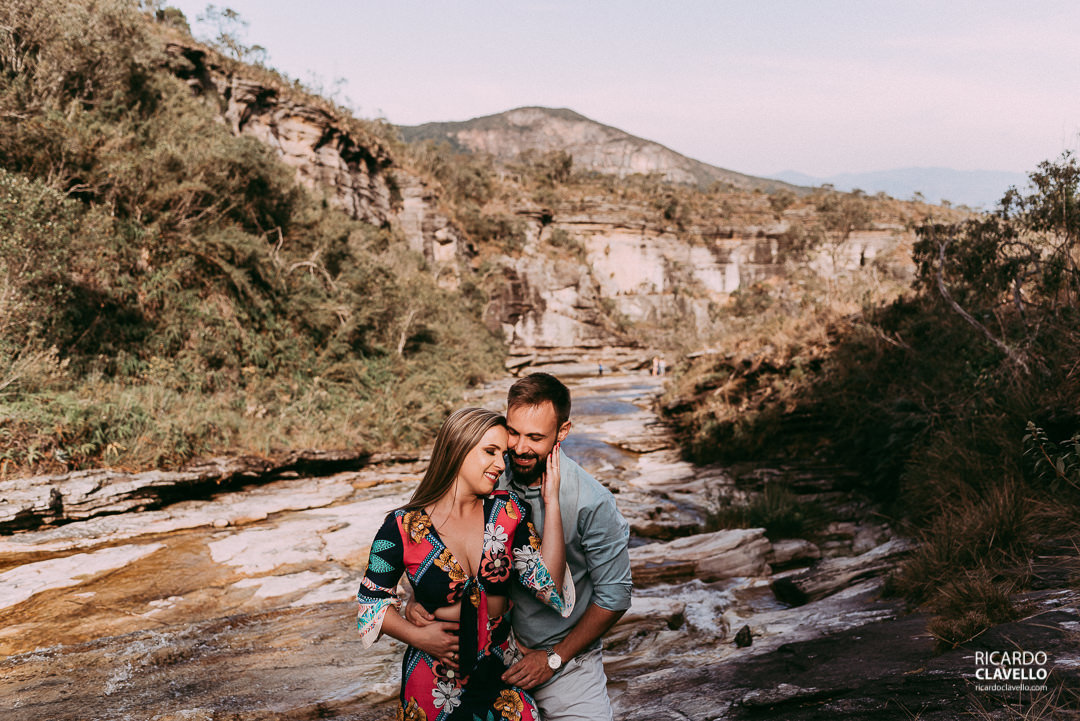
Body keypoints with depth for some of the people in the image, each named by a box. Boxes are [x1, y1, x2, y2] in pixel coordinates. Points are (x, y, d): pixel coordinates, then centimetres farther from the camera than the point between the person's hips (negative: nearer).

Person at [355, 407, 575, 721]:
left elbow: (550, 587, -13)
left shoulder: (509, 511, -4)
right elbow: (371, 599, 1)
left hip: (504, 677, 3)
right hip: (435, 683, -2)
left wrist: (551, 504, -14)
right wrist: (417, 636, -15)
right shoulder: (403, 528, -12)